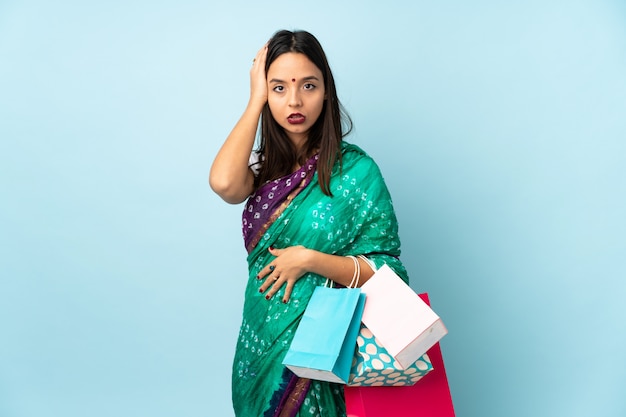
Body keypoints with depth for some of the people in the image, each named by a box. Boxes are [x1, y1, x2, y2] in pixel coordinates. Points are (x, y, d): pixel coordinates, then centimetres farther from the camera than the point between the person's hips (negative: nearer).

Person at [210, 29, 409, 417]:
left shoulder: (355, 169, -11)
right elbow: (224, 184, -24)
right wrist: (256, 98, -15)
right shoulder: (266, 165, 0)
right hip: (262, 338, 4)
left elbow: (384, 271, -11)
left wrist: (309, 259, -23)